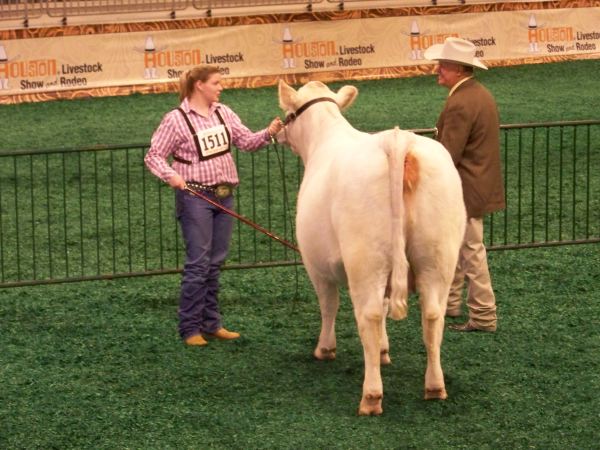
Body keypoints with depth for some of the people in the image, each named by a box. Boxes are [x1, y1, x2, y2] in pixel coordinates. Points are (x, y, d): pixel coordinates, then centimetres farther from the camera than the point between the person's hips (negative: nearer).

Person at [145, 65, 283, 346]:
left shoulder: (223, 113, 8)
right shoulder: (176, 119, -9)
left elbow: (246, 141, 7)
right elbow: (154, 156, -6)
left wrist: (268, 134, -11)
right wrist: (170, 175, -24)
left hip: (224, 195, 6)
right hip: (195, 196, -6)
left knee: (215, 263, 11)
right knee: (198, 263, -7)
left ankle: (211, 324, 19)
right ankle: (190, 328, 0)